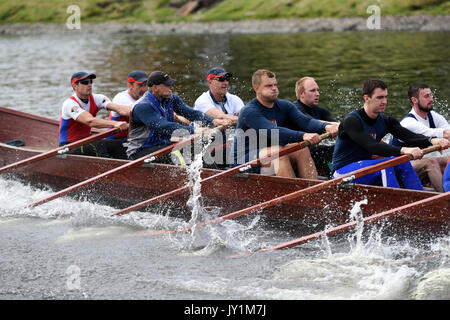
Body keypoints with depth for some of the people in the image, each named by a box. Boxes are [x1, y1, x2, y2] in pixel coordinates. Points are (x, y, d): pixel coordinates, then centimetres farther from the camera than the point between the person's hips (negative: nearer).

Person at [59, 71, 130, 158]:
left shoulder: (95, 99, 2)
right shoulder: (69, 104, -19)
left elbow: (119, 108, -14)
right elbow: (90, 121, -35)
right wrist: (114, 124, -47)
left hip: (86, 143, 7)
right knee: (99, 145, -33)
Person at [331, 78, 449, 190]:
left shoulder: (385, 121, 3)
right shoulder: (351, 120, -19)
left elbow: (410, 137, -9)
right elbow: (371, 147, -33)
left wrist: (432, 141, -30)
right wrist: (403, 150, -46)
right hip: (343, 171, -7)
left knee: (402, 163, -15)